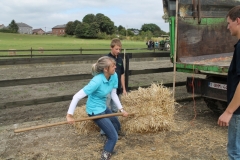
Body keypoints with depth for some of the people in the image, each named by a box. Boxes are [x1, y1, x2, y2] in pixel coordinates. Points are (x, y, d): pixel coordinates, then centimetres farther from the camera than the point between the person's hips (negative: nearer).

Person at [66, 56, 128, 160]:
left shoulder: (114, 76, -12)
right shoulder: (97, 81, -33)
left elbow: (113, 94, 2)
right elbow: (77, 96, -31)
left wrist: (121, 109, -3)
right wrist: (69, 115, -30)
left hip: (103, 107, 8)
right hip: (95, 110, -8)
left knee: (117, 126, 29)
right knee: (113, 136, -7)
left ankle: (108, 145, 55)